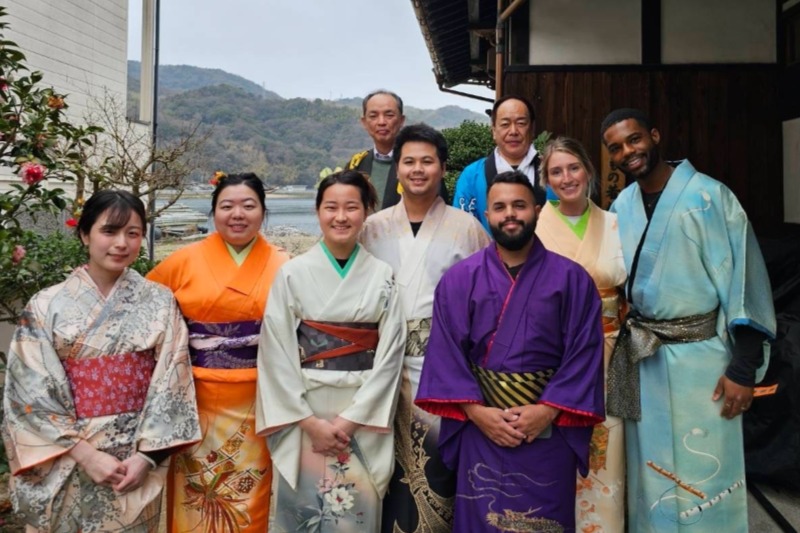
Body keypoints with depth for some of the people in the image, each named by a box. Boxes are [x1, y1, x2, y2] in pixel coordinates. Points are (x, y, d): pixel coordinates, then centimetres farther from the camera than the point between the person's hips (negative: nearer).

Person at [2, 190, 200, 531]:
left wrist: (145, 456, -13)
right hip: (65, 463, 0)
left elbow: (171, 384, -5)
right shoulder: (46, 306, -4)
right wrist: (86, 454, -13)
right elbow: (31, 393, -7)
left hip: (136, 458, 1)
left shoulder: (160, 303, -3)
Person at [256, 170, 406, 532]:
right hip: (303, 413, 0)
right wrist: (309, 421, -10)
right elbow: (276, 354, -5)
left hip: (365, 416, 1)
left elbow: (390, 354, -3)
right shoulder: (293, 274, -2)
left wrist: (350, 419, -10)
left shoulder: (383, 276, 0)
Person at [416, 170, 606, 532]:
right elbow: (445, 351, -3)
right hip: (481, 429, 0)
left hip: (550, 430, 0)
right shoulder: (459, 279, 1)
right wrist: (475, 410, -13)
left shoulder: (572, 278, 0)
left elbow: (584, 352, -5)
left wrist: (548, 410, -14)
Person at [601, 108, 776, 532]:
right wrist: (618, 345, 10)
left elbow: (743, 280, -12)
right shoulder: (621, 206, 6)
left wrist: (744, 368, -14)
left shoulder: (708, 196, -10)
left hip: (699, 356, -5)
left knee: (702, 472, 6)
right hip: (641, 359, 5)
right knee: (649, 468, 16)